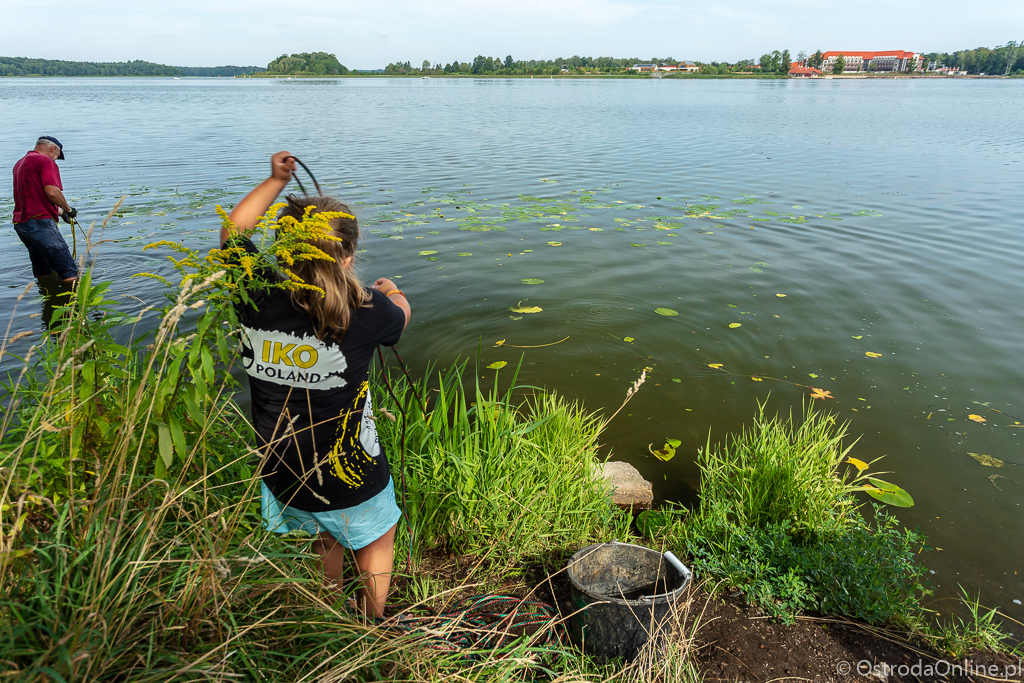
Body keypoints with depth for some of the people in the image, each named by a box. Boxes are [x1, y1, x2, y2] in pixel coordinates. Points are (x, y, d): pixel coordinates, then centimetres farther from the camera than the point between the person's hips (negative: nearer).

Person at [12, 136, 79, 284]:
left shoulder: (20, 163, 23)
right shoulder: (45, 161, -7)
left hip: (20, 222, 10)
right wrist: (68, 209, -5)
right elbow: (52, 192, -20)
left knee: (43, 273, 20)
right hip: (39, 222, -10)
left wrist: (59, 212, 28)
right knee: (70, 276, -11)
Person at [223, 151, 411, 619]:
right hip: (348, 479, -4)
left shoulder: (255, 298, -17)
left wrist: (275, 181, 10)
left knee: (324, 535, 30)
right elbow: (401, 314, 2)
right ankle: (373, 624, 47)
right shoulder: (364, 312, -24)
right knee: (375, 537, 25)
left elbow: (232, 232, 3)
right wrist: (389, 292, 24)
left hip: (281, 471, 4)